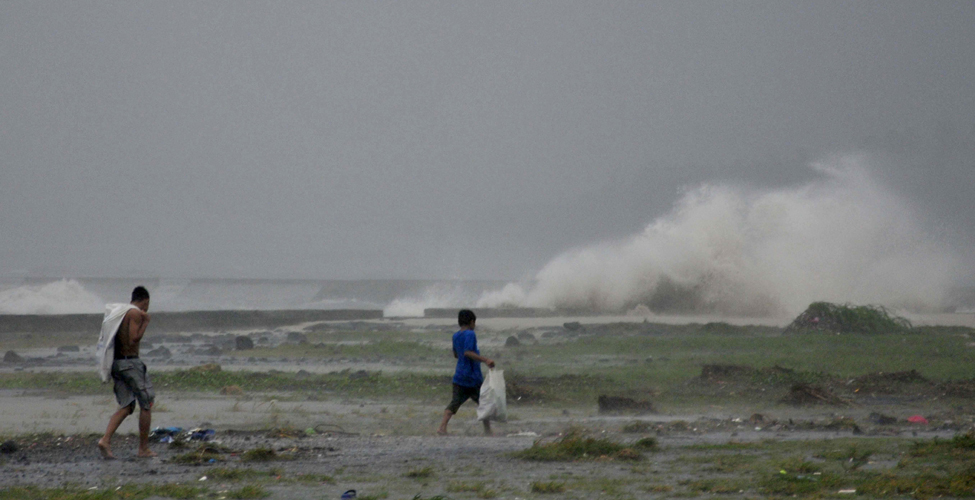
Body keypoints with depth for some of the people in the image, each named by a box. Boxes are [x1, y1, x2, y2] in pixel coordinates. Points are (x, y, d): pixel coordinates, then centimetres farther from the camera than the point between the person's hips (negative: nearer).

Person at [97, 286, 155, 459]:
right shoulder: (136, 313, -10)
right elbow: (134, 339, -18)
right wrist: (145, 323, -9)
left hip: (116, 362, 8)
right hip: (130, 361, -8)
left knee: (126, 406, 10)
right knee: (146, 404, 3)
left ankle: (105, 440, -9)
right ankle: (144, 448, 5)